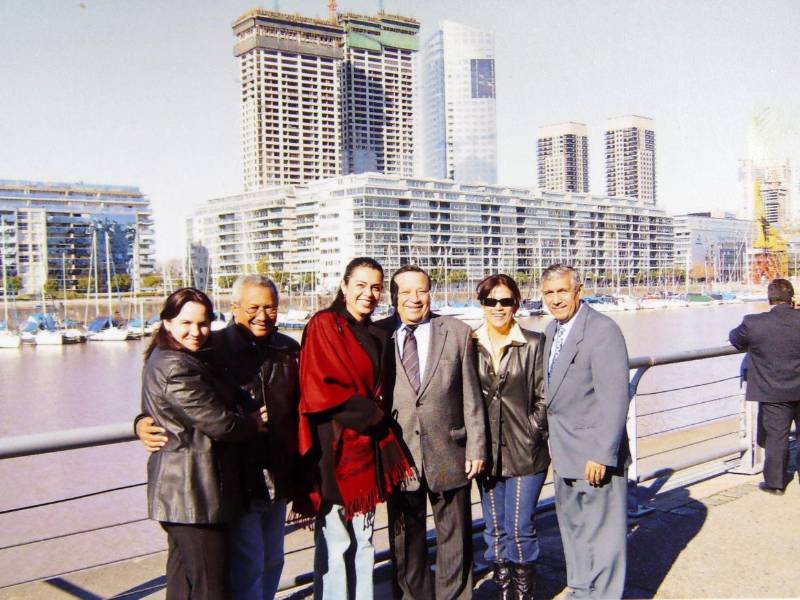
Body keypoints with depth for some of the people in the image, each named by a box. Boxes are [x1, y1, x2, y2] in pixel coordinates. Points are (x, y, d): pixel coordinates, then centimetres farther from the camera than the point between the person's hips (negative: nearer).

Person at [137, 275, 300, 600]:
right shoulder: (213, 349, -11)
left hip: (277, 483, 5)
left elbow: (300, 414, 10)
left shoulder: (289, 350, 4)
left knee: (272, 561, 18)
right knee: (248, 567, 0)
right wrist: (144, 423, -25)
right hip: (237, 483, -5)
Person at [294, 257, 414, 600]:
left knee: (363, 538, 13)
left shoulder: (375, 335, 15)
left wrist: (373, 415, 3)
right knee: (335, 542, -2)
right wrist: (369, 414, -9)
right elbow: (319, 389, -15)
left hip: (367, 447, 7)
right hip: (334, 447, -7)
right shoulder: (324, 325, -7)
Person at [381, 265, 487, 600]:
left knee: (454, 539, 12)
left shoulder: (458, 333, 1)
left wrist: (476, 446, -3)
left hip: (449, 453, 0)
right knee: (405, 541, 14)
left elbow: (471, 395, 1)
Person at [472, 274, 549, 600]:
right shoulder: (470, 344, 2)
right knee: (495, 528, 12)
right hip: (486, 451, 3)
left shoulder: (534, 343, -4)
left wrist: (531, 434, -7)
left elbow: (543, 397, -1)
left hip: (524, 452, -2)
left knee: (520, 528, 0)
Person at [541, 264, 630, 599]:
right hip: (564, 452, 9)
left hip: (595, 454, -9)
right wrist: (553, 441, 13)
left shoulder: (603, 330, -18)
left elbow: (615, 398, -22)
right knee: (571, 525, 21)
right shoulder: (552, 330, 9)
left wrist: (602, 454, -23)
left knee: (602, 530, 2)